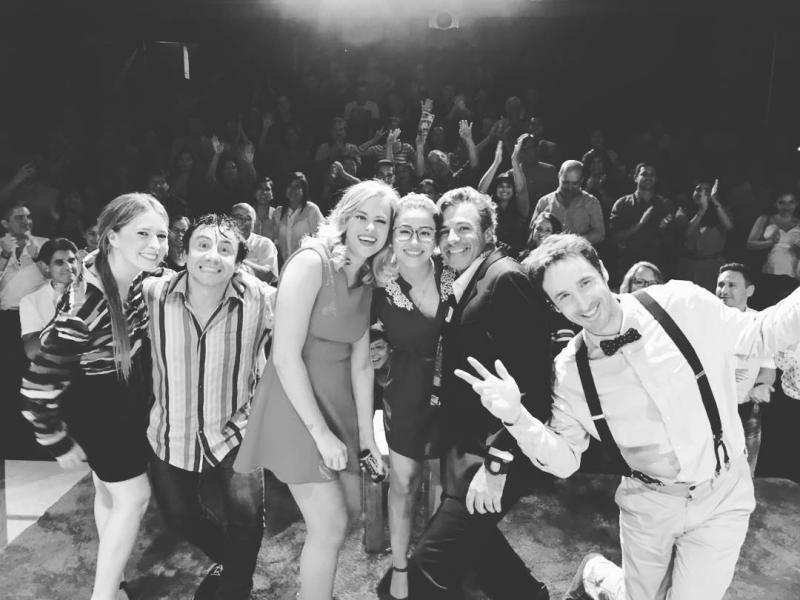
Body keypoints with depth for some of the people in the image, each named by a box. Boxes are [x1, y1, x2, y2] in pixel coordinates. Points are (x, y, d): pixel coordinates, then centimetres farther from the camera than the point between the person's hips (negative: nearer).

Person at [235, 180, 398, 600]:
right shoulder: (311, 262, -17)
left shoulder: (365, 279, 7)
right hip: (295, 405, -8)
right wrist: (320, 432, -20)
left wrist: (366, 431, 6)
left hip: (338, 404, 8)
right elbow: (286, 357, -22)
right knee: (331, 526, -4)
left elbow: (360, 363, 8)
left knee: (350, 509, 18)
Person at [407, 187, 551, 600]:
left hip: (495, 453, -10)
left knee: (430, 565, -11)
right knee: (472, 540, 26)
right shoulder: (463, 284, 13)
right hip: (467, 447, 10)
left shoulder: (506, 278, -16)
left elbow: (525, 377, -23)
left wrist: (496, 462, -23)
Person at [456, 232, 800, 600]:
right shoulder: (568, 371, -11)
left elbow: (758, 335, -2)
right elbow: (564, 461, -7)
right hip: (648, 504, 1)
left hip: (721, 498, 0)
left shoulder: (681, 304, -17)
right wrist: (516, 417, -25)